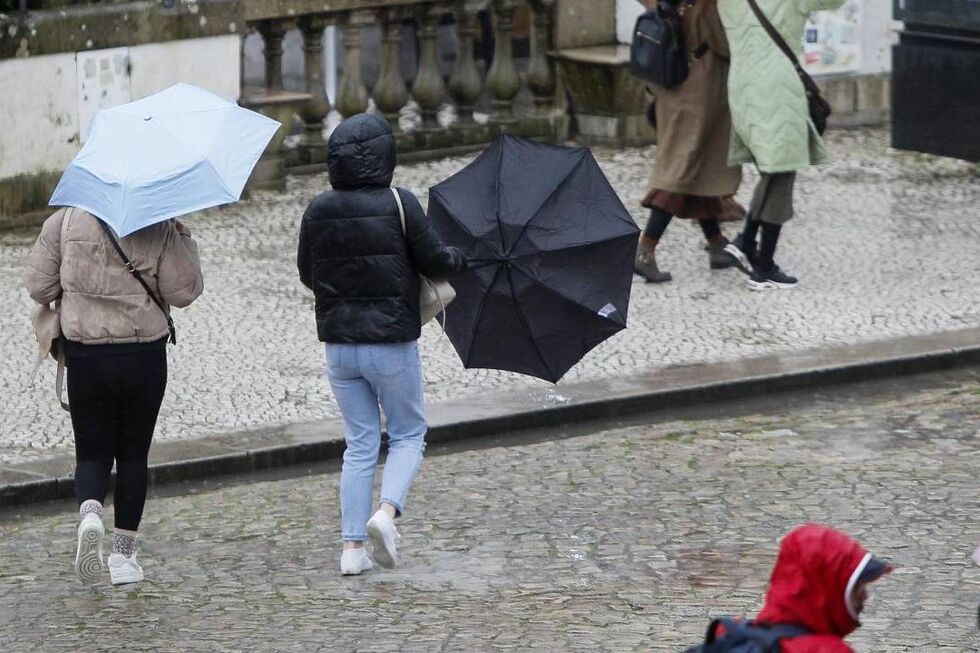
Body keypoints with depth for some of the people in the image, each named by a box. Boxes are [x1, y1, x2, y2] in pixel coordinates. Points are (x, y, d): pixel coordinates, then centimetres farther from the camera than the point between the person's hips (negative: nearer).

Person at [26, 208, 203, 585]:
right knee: (133, 453, 12)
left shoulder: (64, 221, -3)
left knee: (92, 452, 10)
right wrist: (184, 240, 4)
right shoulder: (158, 229, -8)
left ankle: (90, 512, -21)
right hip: (144, 356, 0)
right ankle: (123, 553, 13)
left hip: (85, 356, 0)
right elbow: (183, 292, -8)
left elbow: (39, 288, 1)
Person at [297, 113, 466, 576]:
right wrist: (460, 259, 12)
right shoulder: (399, 205, -13)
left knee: (359, 443, 12)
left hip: (339, 343, 4)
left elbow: (306, 273, 10)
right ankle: (387, 510, -13)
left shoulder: (318, 211, -1)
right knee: (408, 434, 13)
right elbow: (435, 261, -10)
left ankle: (352, 546, 5)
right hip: (392, 342, -4)